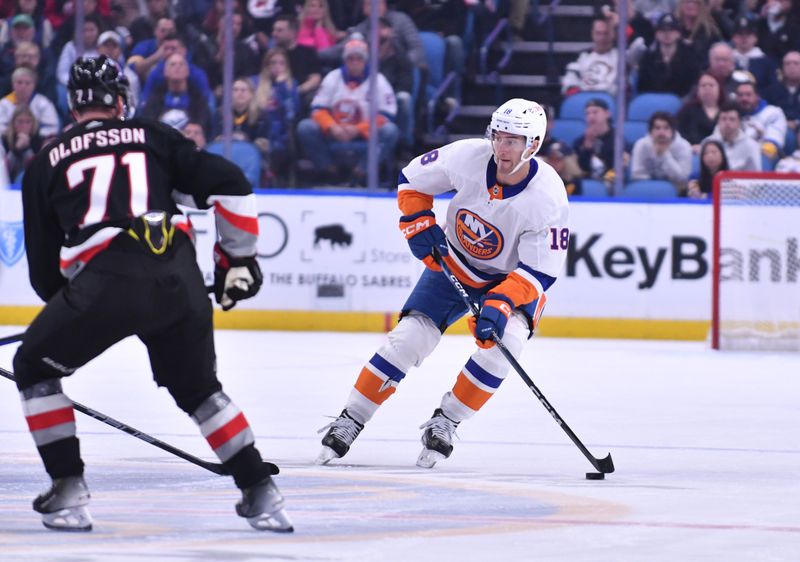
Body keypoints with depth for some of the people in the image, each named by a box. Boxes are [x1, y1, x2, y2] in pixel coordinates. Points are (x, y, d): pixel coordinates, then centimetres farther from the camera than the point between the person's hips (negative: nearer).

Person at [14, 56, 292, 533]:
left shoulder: (48, 162, 21)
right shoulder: (154, 137, 23)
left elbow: (43, 267, 23)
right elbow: (229, 185, 12)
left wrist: (66, 306, 41)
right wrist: (239, 260, 23)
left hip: (103, 280, -2)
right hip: (180, 279, 3)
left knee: (35, 368, 21)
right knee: (198, 387, 26)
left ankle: (68, 493, 12)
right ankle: (261, 494, 19)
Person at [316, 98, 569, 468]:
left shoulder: (548, 198, -28)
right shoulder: (468, 157, -22)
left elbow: (540, 270, -26)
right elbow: (412, 180, -3)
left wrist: (501, 304, -38)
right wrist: (419, 225, -14)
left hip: (513, 278, -2)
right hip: (455, 264, 2)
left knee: (504, 339, -28)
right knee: (410, 337, -12)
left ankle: (444, 423, -11)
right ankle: (349, 423, -2)